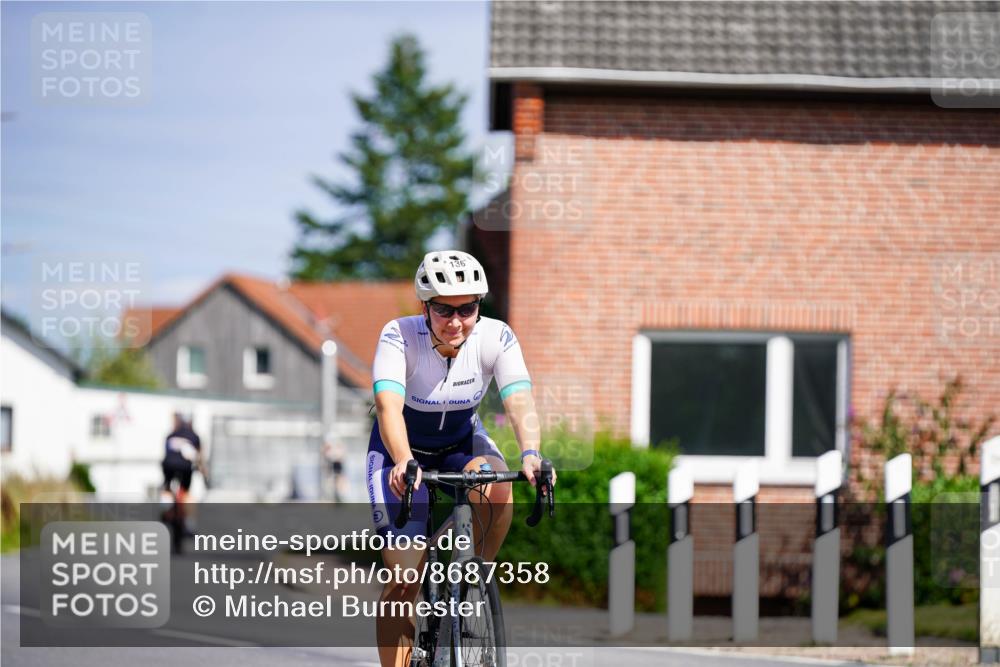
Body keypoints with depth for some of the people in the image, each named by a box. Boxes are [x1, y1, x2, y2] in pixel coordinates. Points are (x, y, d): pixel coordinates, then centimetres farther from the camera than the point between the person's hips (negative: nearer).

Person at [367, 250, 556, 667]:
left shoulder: (495, 338, -21)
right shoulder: (399, 336, -27)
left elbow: (519, 400, -33)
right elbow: (388, 404, -40)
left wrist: (530, 454, -53)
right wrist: (404, 462, -58)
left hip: (462, 444, 2)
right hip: (401, 450, -2)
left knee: (496, 488, -34)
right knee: (403, 580, -13)